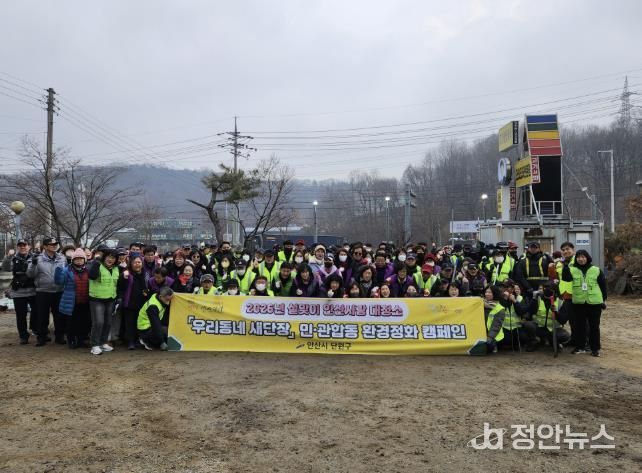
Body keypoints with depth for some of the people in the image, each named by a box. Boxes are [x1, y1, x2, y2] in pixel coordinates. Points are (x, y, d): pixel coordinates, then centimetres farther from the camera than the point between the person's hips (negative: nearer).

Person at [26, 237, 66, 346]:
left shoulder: (62, 258, 4)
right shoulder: (38, 259, -4)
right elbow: (30, 274, -9)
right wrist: (33, 264, -22)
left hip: (59, 292, 2)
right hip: (42, 292, -2)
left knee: (59, 316, 10)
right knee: (42, 316, 6)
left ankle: (59, 336, 23)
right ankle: (42, 337, 20)